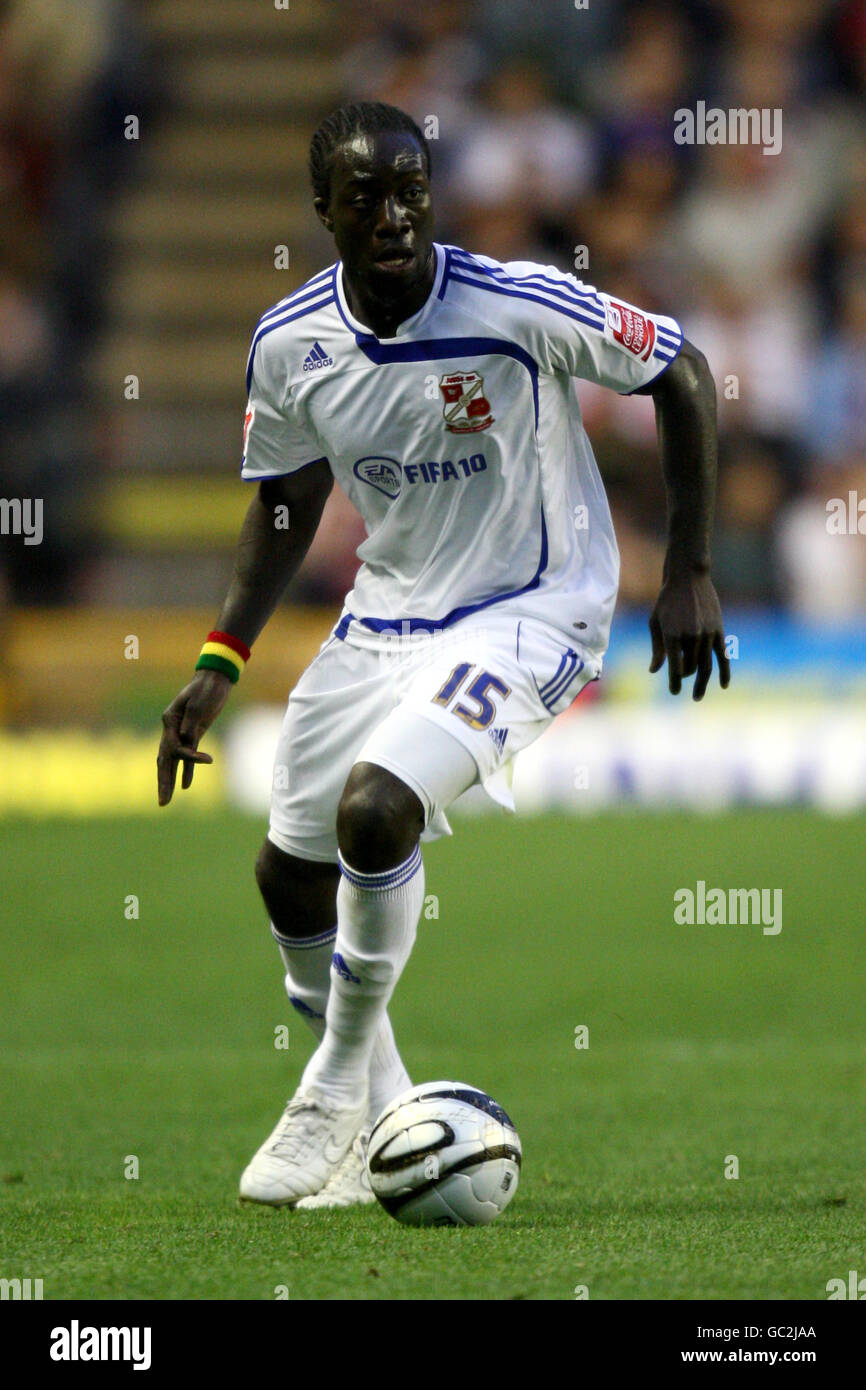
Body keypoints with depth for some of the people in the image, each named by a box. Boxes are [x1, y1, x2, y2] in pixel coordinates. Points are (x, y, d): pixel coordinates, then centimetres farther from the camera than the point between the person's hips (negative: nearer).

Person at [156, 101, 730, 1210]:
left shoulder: (519, 307, -23)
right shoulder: (289, 344, -8)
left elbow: (681, 374, -9)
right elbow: (287, 504, 9)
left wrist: (689, 572, -9)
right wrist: (219, 665, 2)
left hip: (530, 611, -6)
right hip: (387, 612, 6)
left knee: (375, 810, -27)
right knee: (291, 871, 10)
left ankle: (335, 1091, -7)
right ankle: (381, 1128, 32)